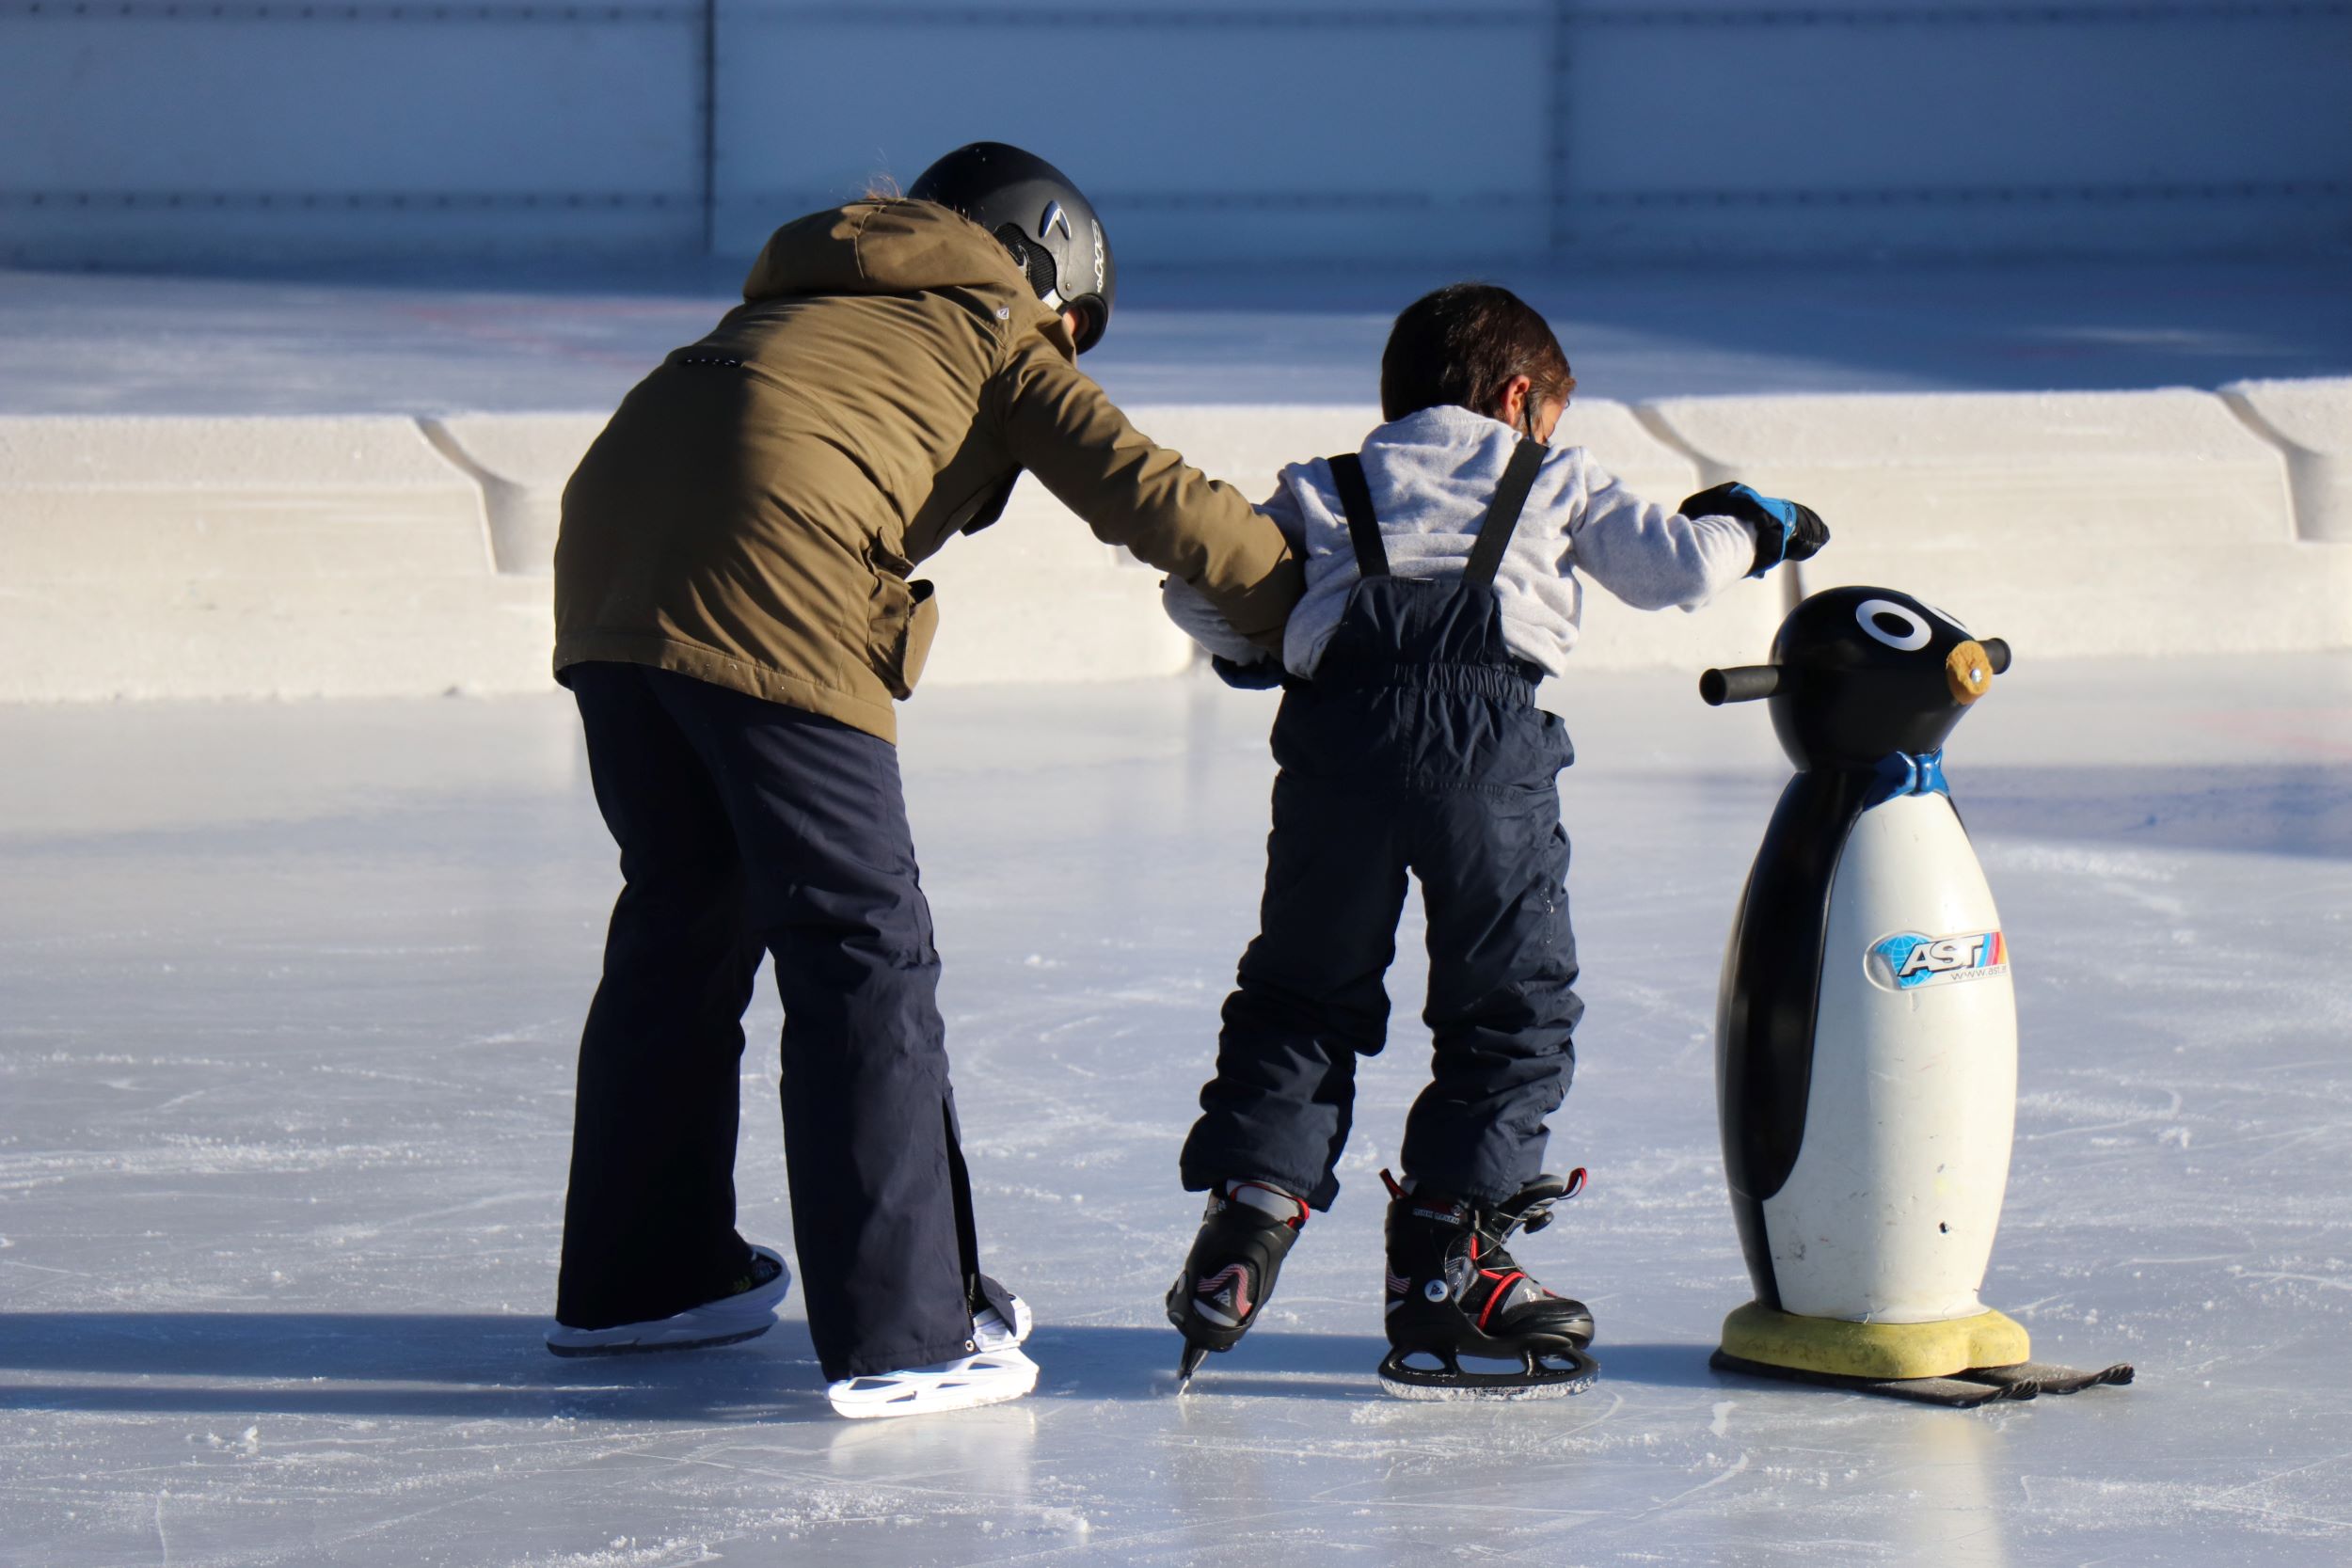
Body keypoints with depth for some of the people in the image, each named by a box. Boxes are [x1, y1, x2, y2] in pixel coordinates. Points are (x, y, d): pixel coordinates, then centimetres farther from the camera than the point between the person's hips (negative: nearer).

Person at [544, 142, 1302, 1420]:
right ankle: (901, 1334, -4)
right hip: (772, 603, -7)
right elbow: (1138, 487, 8)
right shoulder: (1001, 336, 17)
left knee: (683, 915, 23)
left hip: (607, 571, 7)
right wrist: (1290, 591, 16)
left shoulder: (811, 301, 35)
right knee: (865, 951, -2)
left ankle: (633, 1275, 33)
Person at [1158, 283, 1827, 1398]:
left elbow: (1200, 586, 21)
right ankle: (1448, 1266, 4)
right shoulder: (1553, 480, 25)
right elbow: (1674, 567, 22)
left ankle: (1244, 1220, 6)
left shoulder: (1324, 491, 28)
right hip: (1485, 729, -2)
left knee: (1303, 992, 17)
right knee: (1516, 1002, 8)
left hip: (1336, 722, 2)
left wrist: (1253, 654, 41)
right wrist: (1746, 527, 43)